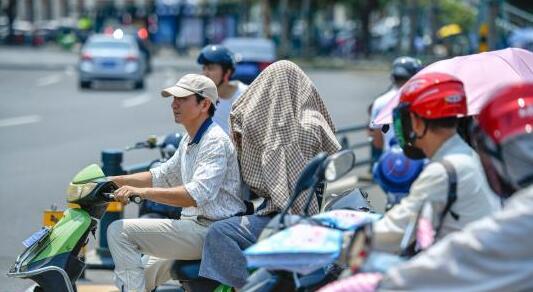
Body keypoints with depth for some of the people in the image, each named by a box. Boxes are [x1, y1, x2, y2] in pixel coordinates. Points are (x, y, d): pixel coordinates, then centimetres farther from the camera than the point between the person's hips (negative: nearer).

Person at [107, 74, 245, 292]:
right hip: (195, 226, 11)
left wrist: (142, 192, -33)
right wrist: (112, 181, 17)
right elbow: (163, 176, 27)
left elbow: (197, 194, -29)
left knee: (119, 231, -16)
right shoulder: (189, 141, 17)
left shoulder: (216, 141, -16)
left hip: (208, 231, -11)